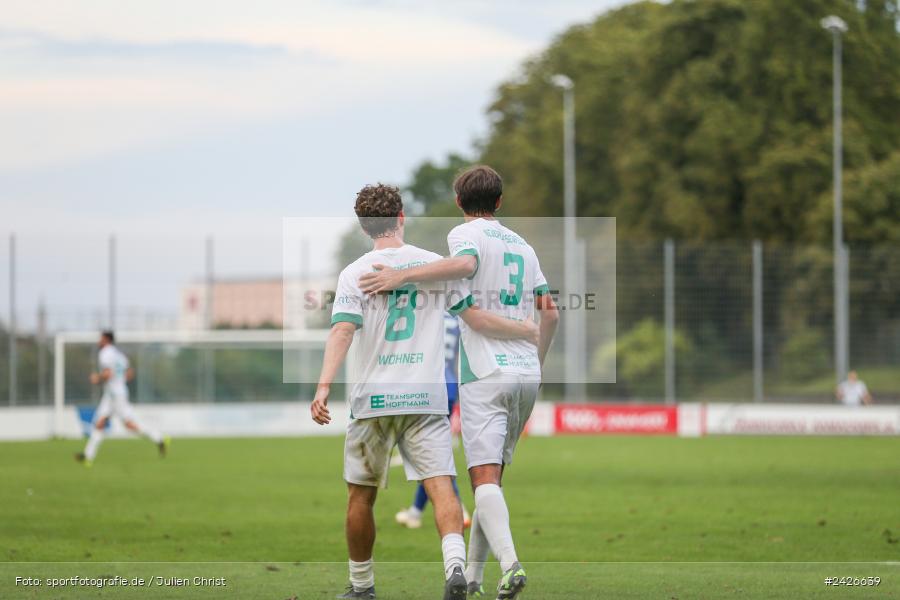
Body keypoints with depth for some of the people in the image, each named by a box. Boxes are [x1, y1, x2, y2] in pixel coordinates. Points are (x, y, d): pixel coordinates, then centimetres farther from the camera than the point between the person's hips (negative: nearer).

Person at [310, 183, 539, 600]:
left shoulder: (354, 273, 0)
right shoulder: (434, 264, 4)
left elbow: (342, 332, -14)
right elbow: (475, 318, 4)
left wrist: (324, 387, -22)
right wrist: (524, 331, 20)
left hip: (372, 399, -1)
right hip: (426, 398, 1)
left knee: (360, 495, 12)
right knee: (441, 485, -8)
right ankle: (455, 562, -32)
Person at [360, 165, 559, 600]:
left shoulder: (465, 234, -1)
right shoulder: (523, 246, 20)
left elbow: (464, 264, -26)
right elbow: (550, 312, 20)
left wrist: (402, 276, -27)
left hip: (486, 372, -6)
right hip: (526, 372, 6)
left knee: (485, 477, -12)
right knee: (493, 475, 14)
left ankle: (510, 563, -31)